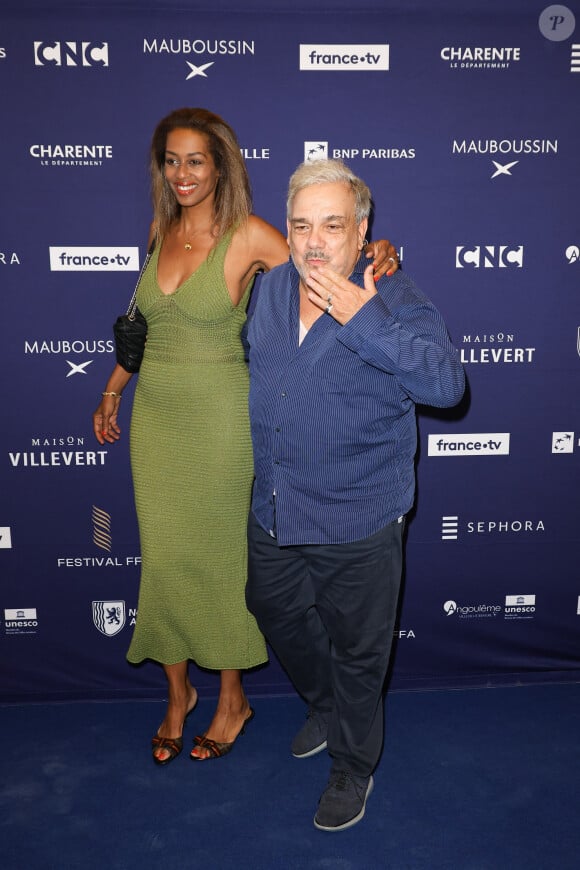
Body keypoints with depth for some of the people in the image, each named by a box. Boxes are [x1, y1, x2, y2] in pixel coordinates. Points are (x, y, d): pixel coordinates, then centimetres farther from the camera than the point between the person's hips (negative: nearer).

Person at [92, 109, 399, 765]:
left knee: (218, 554, 7)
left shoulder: (249, 235, -9)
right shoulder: (162, 228, 8)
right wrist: (112, 390, 22)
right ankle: (177, 693, 32)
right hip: (155, 414, 5)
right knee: (162, 553, 10)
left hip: (218, 416, -5)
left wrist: (375, 259, -25)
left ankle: (233, 699, 30)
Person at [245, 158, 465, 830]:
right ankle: (324, 707, 55)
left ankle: (352, 765, 40)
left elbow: (445, 385, -28)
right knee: (277, 616, 25)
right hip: (271, 516, 6)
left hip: (357, 526, -5)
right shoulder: (269, 289, 2)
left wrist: (367, 321, -33)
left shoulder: (395, 300, -15)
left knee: (357, 651, 13)